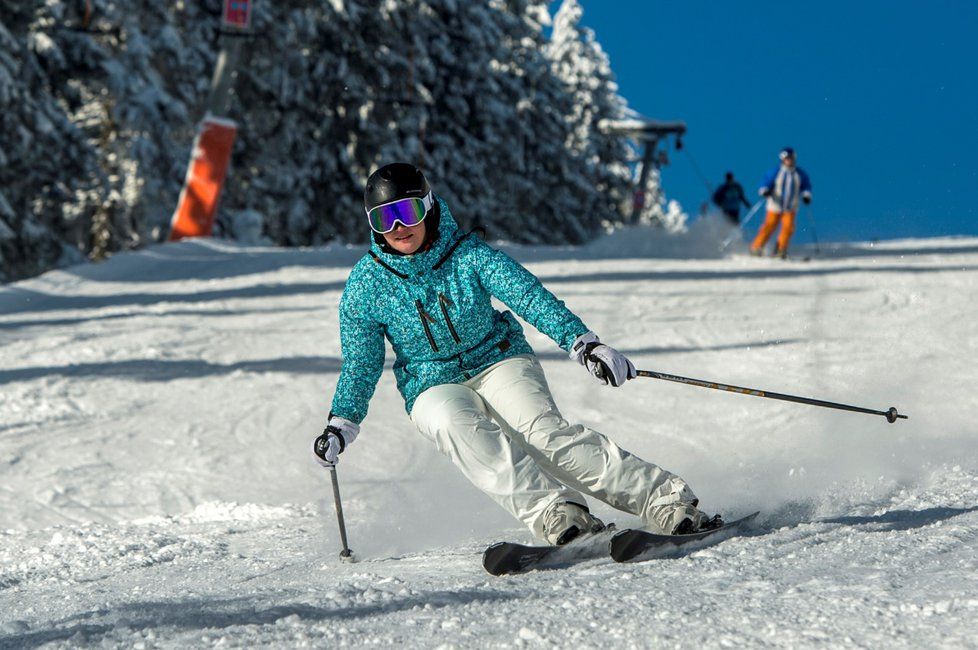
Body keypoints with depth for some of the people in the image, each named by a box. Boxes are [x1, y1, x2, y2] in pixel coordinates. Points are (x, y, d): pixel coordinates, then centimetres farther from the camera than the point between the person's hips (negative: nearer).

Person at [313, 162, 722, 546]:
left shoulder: (469, 255, -9)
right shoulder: (366, 285, -5)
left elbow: (530, 296, -19)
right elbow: (360, 365, 3)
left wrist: (581, 342, -34)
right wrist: (341, 425, -11)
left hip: (500, 362, -1)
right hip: (434, 389, 1)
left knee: (541, 429, -30)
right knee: (456, 425, -36)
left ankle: (665, 501, -35)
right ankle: (551, 511, -50)